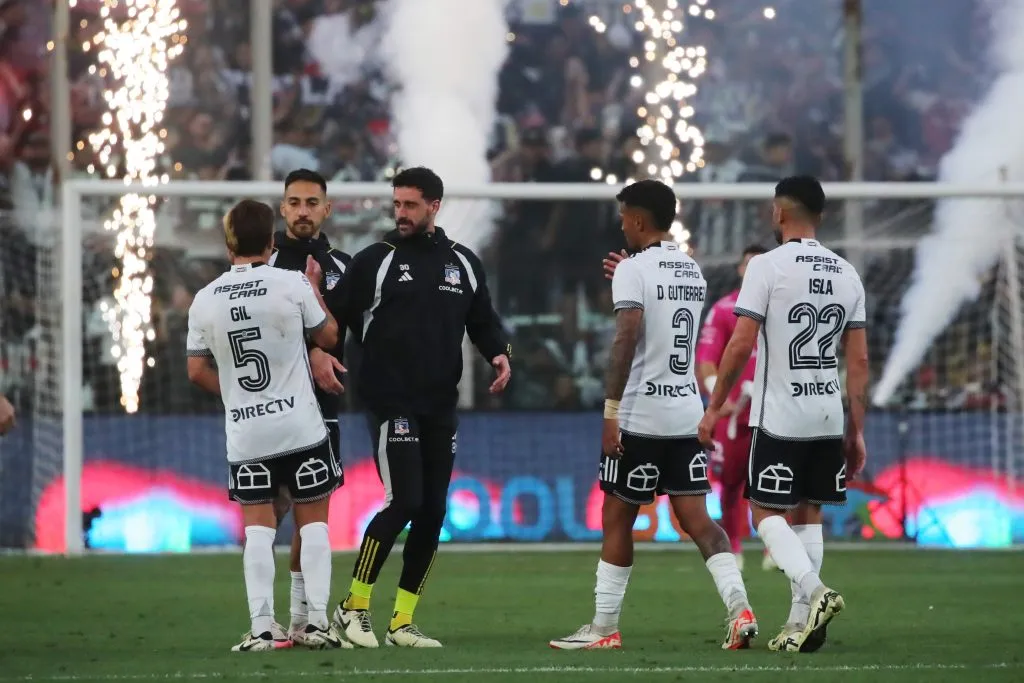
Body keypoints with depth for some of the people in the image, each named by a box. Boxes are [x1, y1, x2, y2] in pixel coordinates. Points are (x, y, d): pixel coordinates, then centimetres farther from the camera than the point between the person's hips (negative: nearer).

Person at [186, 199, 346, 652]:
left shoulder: (205, 300, 0)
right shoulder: (292, 285, -8)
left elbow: (197, 371, 6)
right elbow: (328, 337, 7)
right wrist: (315, 288, 20)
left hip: (244, 433, 2)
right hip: (299, 427, -2)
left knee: (258, 527, 6)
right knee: (313, 521, 8)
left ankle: (262, 628, -2)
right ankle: (317, 622, 4)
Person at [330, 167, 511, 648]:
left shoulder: (463, 264, 11)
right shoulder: (375, 261, -1)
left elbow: (483, 321, 18)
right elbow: (339, 316, -2)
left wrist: (498, 353, 0)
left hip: (441, 406, 5)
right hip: (391, 403, -5)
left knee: (432, 512, 4)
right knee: (404, 502, -16)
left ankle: (402, 621, 13)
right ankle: (354, 606, -3)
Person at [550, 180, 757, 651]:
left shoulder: (634, 270, -10)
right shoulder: (693, 271, 13)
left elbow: (626, 339, -20)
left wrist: (611, 411, -20)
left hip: (640, 417, -6)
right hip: (687, 413, 6)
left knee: (617, 520, 5)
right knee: (696, 518, 4)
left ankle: (604, 628, 10)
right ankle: (739, 608, -13)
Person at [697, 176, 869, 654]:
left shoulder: (767, 266, -9)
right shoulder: (847, 274, 7)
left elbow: (741, 345, -13)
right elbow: (859, 360, 7)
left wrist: (714, 407, -4)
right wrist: (856, 431, 11)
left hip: (780, 416, -5)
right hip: (829, 417, 5)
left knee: (766, 511, 4)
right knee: (807, 513, 13)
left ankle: (814, 591, -18)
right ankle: (801, 623, 9)